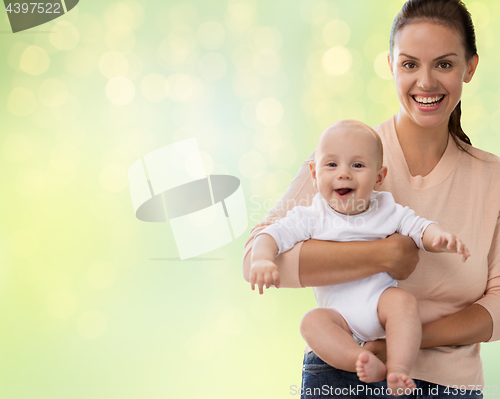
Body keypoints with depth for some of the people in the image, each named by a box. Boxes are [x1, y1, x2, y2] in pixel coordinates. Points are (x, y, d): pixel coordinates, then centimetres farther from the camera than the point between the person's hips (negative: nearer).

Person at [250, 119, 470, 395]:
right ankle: (369, 366, -39)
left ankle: (398, 368, -32)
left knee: (403, 300, -30)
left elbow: (419, 228, 1)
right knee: (313, 322, -29)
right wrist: (263, 259, -30)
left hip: (380, 299, 1)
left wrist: (442, 237, -23)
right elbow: (274, 234, -7)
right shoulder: (312, 218, -1)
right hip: (339, 313, 0)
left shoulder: (387, 211, 4)